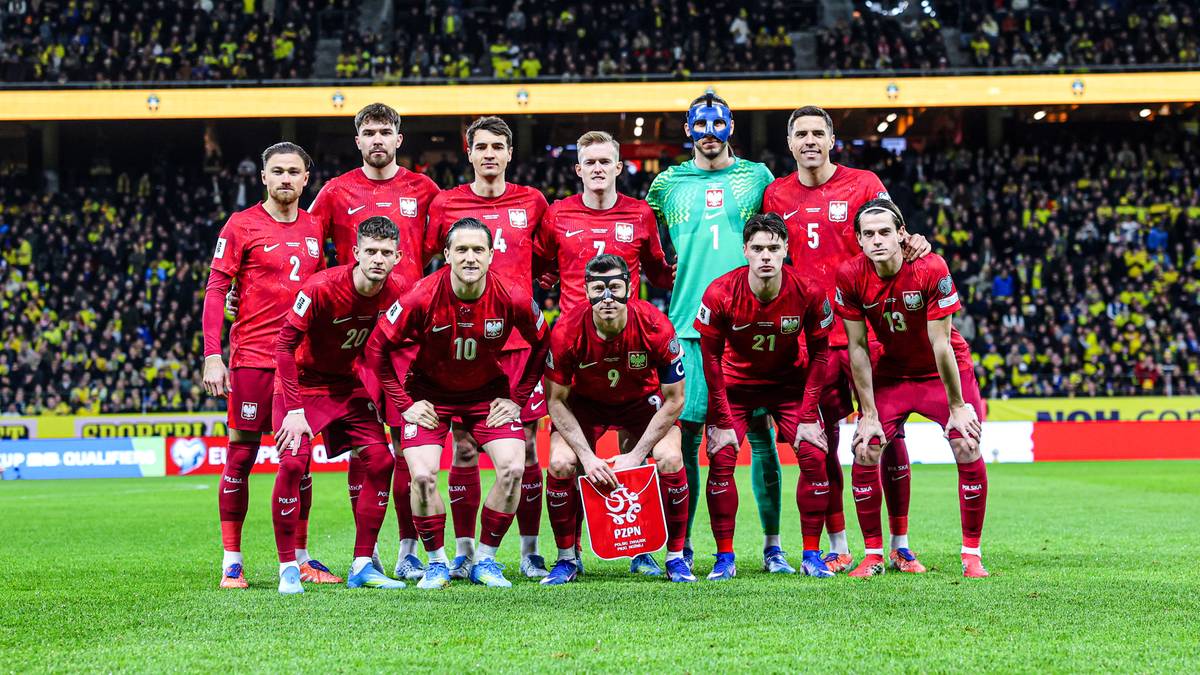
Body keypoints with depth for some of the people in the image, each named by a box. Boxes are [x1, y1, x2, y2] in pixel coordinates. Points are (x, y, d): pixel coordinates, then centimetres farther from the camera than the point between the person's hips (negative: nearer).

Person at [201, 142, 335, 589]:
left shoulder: (313, 229, 11)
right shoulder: (242, 225, -3)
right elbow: (215, 291, -5)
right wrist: (212, 355, -13)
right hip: (253, 359, -5)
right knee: (241, 455, -1)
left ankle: (300, 558, 16)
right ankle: (231, 561, 5)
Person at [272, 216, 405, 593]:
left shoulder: (396, 293, -13)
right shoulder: (320, 288, -27)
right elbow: (285, 345, -21)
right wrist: (294, 409, -24)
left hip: (349, 385, 5)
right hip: (303, 381, -5)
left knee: (379, 461, -6)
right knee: (293, 463, -20)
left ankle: (363, 566, 4)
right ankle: (288, 569, -9)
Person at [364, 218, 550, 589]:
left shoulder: (513, 298, -20)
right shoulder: (422, 297, -24)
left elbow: (542, 345, -1)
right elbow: (377, 348, -12)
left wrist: (517, 398, -3)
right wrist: (404, 403, -11)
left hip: (489, 392, 1)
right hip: (429, 392, -1)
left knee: (512, 468, -16)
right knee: (423, 475, -18)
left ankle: (485, 559, 4)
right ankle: (437, 562, 5)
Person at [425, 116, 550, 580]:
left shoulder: (531, 202, 8)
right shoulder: (445, 204, 5)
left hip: (519, 338, 1)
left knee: (525, 446, 1)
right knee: (464, 447, 0)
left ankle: (530, 552, 9)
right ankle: (463, 553, 8)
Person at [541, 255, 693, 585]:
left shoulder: (655, 326, -30)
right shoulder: (567, 331, -29)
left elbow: (674, 400, -19)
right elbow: (557, 400, -16)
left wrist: (636, 454, -23)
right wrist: (587, 457, -25)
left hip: (643, 400, 0)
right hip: (584, 401, 1)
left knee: (670, 459, -24)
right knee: (560, 463, -22)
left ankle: (676, 557, -5)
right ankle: (567, 559, -1)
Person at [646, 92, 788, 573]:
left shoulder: (756, 177, 10)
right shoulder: (668, 183, 11)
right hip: (690, 323, 0)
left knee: (760, 432, -1)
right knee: (686, 433, -2)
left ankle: (772, 546, 5)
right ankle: (680, 545, 7)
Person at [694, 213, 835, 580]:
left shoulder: (809, 293, -22)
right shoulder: (720, 294, -25)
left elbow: (819, 353, -8)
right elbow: (711, 356, -13)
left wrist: (808, 415, -13)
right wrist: (723, 421, -15)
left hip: (791, 381, 1)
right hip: (736, 382, -1)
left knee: (814, 456, -12)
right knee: (721, 459, -14)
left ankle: (812, 556, -1)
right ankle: (725, 559, -4)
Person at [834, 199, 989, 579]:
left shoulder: (931, 270, -27)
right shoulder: (850, 276, -18)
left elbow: (941, 344, -23)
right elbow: (858, 348, -12)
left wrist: (957, 407, -18)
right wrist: (869, 414, -12)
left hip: (945, 369, -2)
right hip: (891, 372, 2)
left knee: (968, 450, -16)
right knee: (865, 452, -12)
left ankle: (971, 554, -2)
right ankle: (873, 554, 2)